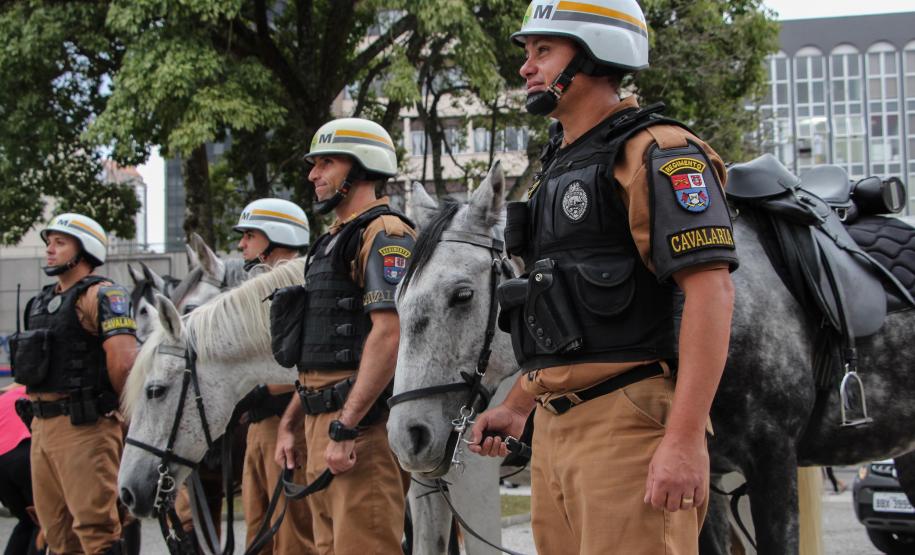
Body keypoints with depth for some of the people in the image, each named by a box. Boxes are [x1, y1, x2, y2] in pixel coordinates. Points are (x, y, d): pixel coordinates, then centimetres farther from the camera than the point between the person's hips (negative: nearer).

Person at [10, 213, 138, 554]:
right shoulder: (42, 302, 18)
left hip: (83, 427, -9)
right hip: (42, 424, 9)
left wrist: (113, 405, -7)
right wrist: (40, 413, 14)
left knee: (94, 526, -10)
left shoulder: (101, 295, -9)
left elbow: (123, 360, -20)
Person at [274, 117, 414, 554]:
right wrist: (289, 424, 21)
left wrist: (345, 428, -25)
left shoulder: (384, 234, -10)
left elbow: (389, 334, -22)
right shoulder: (333, 242, 22)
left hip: (363, 424, -10)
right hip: (322, 420, 10)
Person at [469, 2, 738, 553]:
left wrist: (685, 438, -25)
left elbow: (711, 289, -19)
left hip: (627, 423, -9)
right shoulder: (561, 166, 21)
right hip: (554, 424, 9)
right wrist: (517, 407, 23)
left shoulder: (654, 153, -9)